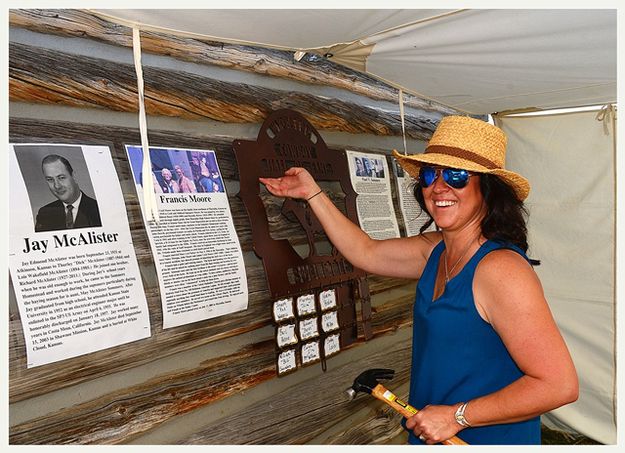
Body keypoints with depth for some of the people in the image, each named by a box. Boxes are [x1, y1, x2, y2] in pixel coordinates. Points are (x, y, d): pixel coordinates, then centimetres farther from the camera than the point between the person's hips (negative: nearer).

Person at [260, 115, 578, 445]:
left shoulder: (500, 268, -26)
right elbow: (366, 253, 10)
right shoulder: (436, 250, -2)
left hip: (491, 438, -7)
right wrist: (312, 193, 10)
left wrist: (457, 415, -23)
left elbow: (560, 385, -26)